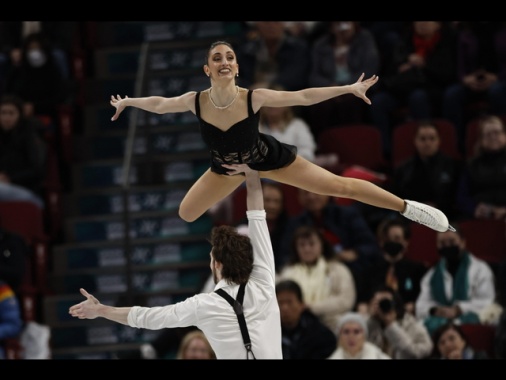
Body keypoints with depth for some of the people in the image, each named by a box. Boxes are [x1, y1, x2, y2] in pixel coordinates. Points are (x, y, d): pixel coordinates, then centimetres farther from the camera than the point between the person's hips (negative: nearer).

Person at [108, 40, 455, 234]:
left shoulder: (254, 97, -34)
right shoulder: (195, 101, -29)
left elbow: (302, 96, -24)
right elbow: (160, 104, -7)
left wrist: (350, 89, -23)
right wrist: (128, 102, 7)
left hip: (268, 158, -3)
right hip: (229, 166, 3)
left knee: (340, 186, -4)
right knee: (185, 214, 10)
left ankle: (409, 208, 6)